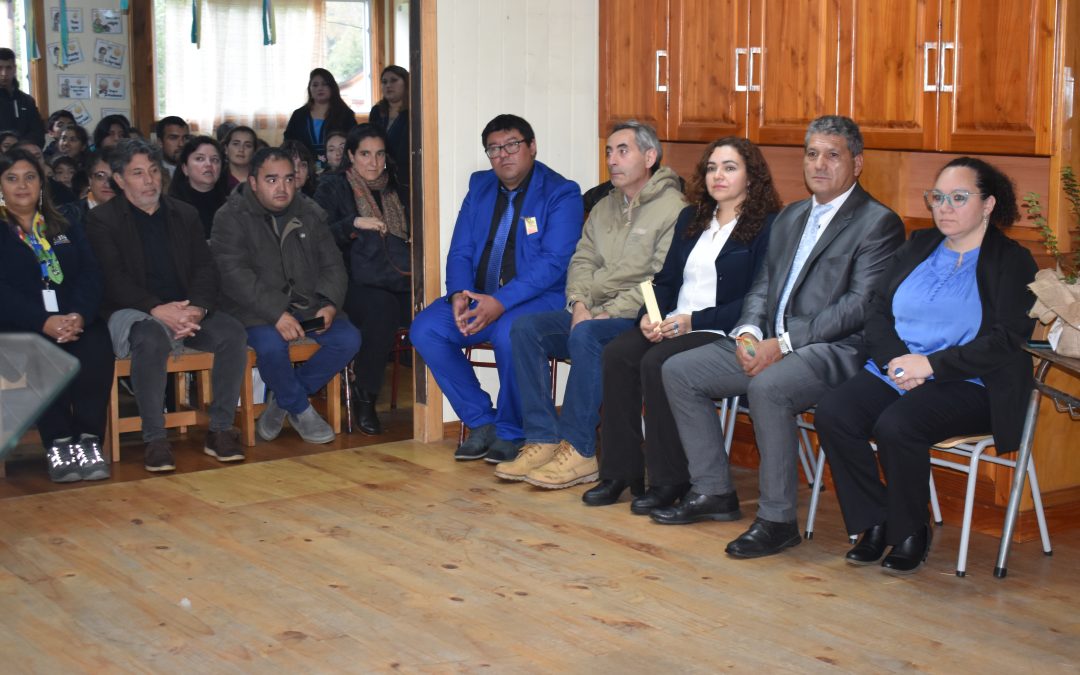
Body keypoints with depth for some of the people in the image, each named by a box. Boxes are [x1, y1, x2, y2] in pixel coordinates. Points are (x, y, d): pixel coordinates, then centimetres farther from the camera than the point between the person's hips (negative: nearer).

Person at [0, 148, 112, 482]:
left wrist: (79, 315, -15)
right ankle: (58, 442, -29)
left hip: (75, 320, 3)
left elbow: (90, 275, 7)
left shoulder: (67, 228, 20)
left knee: (97, 346, -31)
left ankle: (88, 438, -26)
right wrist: (44, 322, -22)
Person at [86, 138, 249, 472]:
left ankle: (221, 430, -16)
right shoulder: (102, 219, 3)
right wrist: (158, 309, -23)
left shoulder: (184, 214, 17)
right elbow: (113, 280, -8)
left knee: (233, 332, -24)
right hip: (134, 311, -4)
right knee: (152, 339, -38)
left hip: (187, 310, 4)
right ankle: (154, 439, -29)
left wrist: (197, 309, -14)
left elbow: (205, 268, 8)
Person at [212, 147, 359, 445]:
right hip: (256, 309, -5)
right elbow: (234, 275, -16)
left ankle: (283, 399, 1)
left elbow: (332, 264, 11)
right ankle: (300, 409, -5)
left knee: (348, 339, -18)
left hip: (307, 304, 5)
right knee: (272, 345, -35)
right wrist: (276, 312, -28)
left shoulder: (310, 214, 12)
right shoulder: (232, 218, -4)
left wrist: (330, 304, -11)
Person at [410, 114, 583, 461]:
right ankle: (481, 422, -5)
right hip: (478, 298, 6)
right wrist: (459, 294, -11)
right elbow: (460, 251, 11)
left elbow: (553, 262, -17)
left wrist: (500, 302, -28)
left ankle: (510, 433, -13)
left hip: (540, 299, -6)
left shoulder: (561, 194, -6)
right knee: (424, 329, -17)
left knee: (509, 334, -37)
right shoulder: (480, 186, 14)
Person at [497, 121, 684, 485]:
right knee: (526, 327, -13)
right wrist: (579, 303, -6)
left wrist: (608, 313, -20)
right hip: (594, 312, 8)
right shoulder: (604, 209, 19)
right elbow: (582, 261, 15)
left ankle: (579, 451, -28)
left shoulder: (673, 210, -7)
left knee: (585, 335, -35)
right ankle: (543, 440, -16)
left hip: (637, 319, -8)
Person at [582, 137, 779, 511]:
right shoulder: (691, 218, 19)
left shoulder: (766, 226, -3)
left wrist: (694, 321, -18)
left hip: (724, 333, -6)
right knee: (616, 354, -21)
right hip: (671, 325, 7)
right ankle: (620, 472, -14)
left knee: (657, 363, -31)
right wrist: (649, 315, -3)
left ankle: (670, 480, -19)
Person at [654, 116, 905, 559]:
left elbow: (860, 305, -15)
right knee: (678, 370, -1)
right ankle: (713, 492, 8)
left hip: (833, 350, -8)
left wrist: (784, 343, -20)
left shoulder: (878, 223, -6)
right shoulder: (790, 218, 20)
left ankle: (777, 519, -23)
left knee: (767, 387, -36)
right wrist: (749, 332, -4)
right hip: (770, 344, 9)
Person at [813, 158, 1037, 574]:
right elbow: (878, 314, 12)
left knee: (896, 426, -33)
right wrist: (895, 360, -9)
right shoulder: (919, 246, 18)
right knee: (832, 414, -22)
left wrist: (931, 364, -18)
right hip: (893, 372, 6)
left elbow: (1006, 340, -11)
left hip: (968, 386, -5)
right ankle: (875, 524, -8)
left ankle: (911, 533, -9)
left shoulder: (1013, 263, 1)